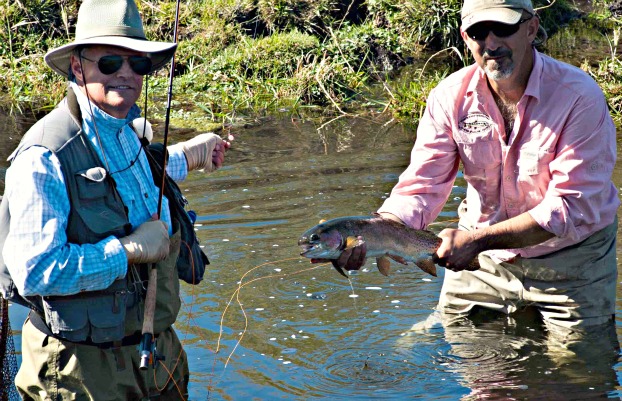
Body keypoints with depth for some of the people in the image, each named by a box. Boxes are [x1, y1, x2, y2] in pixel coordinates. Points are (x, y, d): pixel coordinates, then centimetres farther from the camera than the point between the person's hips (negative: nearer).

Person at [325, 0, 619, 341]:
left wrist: (478, 240, -34)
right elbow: (421, 188, -14)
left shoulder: (579, 96, -22)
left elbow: (573, 207, -26)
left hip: (570, 262, -3)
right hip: (483, 258, 4)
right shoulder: (451, 96, -9)